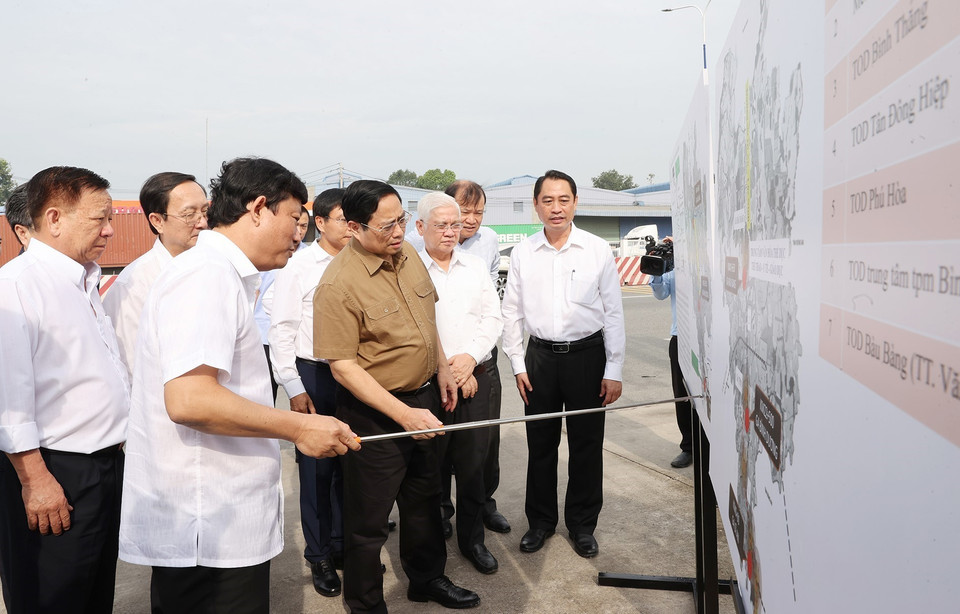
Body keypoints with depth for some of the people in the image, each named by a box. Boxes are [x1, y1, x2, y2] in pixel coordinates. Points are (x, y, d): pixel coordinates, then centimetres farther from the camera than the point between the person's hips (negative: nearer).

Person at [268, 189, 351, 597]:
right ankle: (318, 556, 26)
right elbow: (282, 330, -5)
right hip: (314, 376, -3)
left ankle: (341, 543, 34)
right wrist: (294, 388, -8)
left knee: (348, 464, 14)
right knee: (316, 467, 7)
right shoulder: (299, 266, -6)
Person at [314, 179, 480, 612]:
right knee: (368, 517, 8)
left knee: (424, 496, 24)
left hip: (423, 398, 8)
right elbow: (342, 365, -23)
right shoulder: (339, 284, -23)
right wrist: (404, 414, -27)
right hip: (375, 412, -7)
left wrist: (442, 369, 12)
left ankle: (427, 578, 46)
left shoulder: (407, 253, -1)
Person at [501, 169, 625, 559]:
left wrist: (613, 370, -4)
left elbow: (613, 313, -2)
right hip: (540, 355, 2)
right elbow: (511, 312, 7)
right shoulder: (522, 254, 1)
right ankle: (540, 520, 29)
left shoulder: (598, 250, -3)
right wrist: (518, 365, 3)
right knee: (540, 444, 11)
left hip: (587, 354, -1)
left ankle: (582, 525, 26)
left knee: (586, 446, 7)